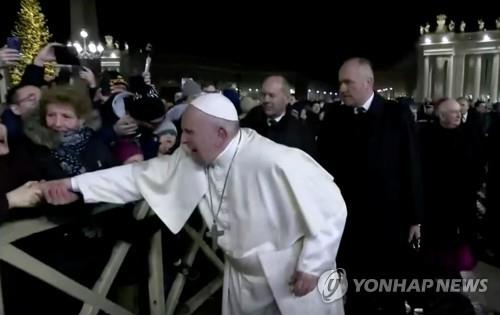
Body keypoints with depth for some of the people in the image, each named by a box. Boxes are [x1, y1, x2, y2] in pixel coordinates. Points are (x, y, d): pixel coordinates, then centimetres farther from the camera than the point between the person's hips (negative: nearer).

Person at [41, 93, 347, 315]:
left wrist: (312, 266, -17)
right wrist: (75, 184, -8)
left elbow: (330, 204, -24)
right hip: (243, 275, 6)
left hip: (293, 277, -5)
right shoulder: (193, 159, -10)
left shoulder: (275, 162, -31)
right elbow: (143, 174, -3)